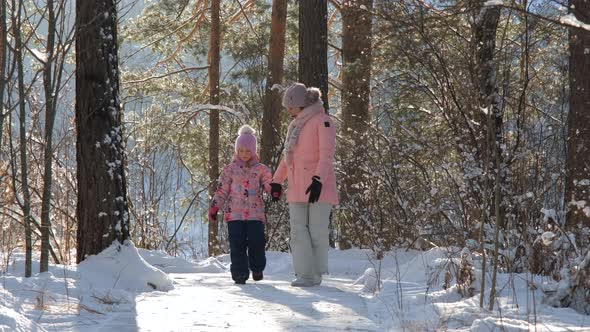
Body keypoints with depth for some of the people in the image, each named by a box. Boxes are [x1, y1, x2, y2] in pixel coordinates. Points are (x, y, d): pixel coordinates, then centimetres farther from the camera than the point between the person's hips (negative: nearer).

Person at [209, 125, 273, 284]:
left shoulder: (260, 169, 7)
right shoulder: (230, 169, 6)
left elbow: (267, 185, 12)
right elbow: (222, 190, 9)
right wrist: (214, 207, 3)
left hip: (255, 213, 0)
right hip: (234, 214, 0)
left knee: (257, 242, -2)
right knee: (237, 244, -4)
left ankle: (257, 269, 21)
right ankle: (240, 273, 2)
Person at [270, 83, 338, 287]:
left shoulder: (322, 121, -4)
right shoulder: (296, 125, 19)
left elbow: (327, 154, -14)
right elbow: (288, 157, 28)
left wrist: (318, 180, -25)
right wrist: (277, 181, 25)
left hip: (318, 187, -7)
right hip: (297, 189, 7)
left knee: (317, 231, -5)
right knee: (298, 232, -1)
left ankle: (316, 275, 1)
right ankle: (304, 274, -2)